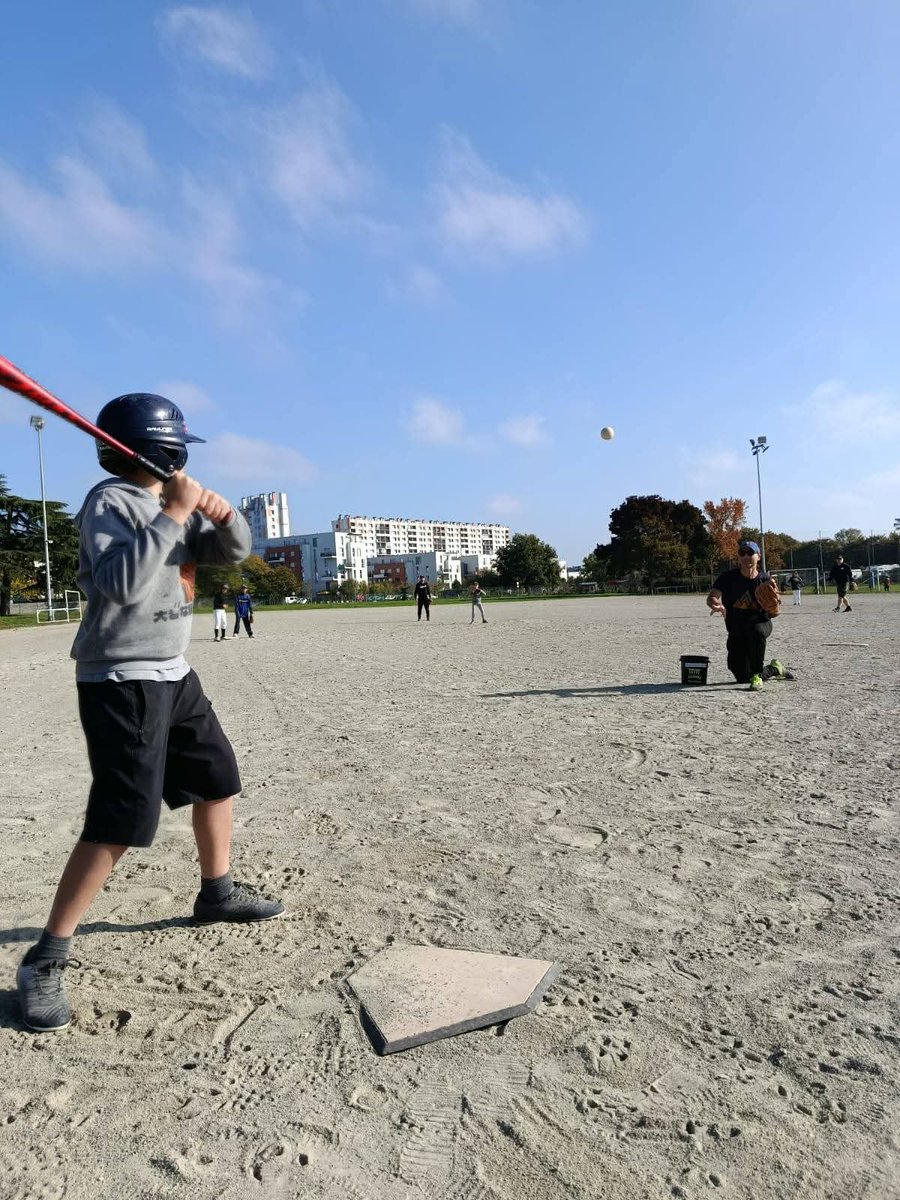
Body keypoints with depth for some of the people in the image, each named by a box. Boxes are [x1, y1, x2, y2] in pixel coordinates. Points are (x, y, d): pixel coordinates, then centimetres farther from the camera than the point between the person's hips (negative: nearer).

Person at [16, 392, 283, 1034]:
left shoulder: (172, 502, 11)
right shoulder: (110, 501, -14)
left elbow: (234, 551, 11)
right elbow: (121, 582, -29)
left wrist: (224, 514, -9)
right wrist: (173, 514, -27)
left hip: (173, 673, 9)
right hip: (122, 680, -9)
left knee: (218, 778, 17)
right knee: (120, 819, -13)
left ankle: (218, 891, 36)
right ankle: (47, 958, 2)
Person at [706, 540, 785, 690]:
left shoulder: (766, 579, -5)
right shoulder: (728, 577, -6)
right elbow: (711, 598, -19)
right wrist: (717, 604, -42)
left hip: (760, 622, -2)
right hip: (736, 632, 2)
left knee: (756, 630, -42)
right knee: (743, 677, 5)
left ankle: (757, 675, -24)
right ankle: (774, 669, 38)